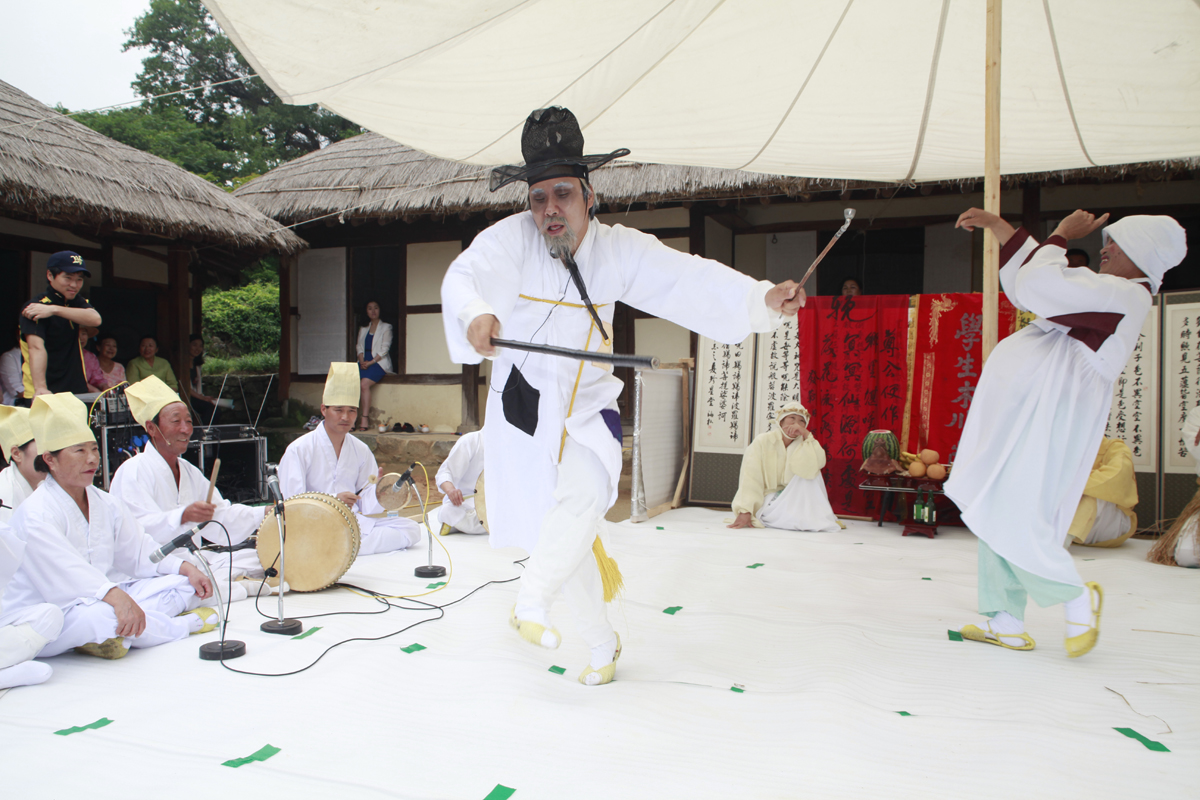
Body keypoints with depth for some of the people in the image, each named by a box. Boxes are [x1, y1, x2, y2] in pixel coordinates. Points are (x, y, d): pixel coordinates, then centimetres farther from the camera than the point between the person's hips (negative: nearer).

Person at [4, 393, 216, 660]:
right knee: (94, 616, -40)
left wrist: (186, 568, -6)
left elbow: (140, 550, 11)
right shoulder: (36, 514, -16)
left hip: (98, 599, 8)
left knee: (183, 585, -2)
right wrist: (116, 596, -48)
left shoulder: (105, 504, 10)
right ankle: (185, 624, -17)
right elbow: (66, 571, -32)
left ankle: (115, 634, -22)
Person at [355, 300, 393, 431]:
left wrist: (371, 362, -14)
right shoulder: (363, 329, 24)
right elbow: (359, 346, 15)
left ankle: (364, 419, -30)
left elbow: (384, 349, -3)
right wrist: (362, 361, -6)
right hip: (364, 362, 4)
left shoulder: (386, 327, 8)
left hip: (379, 362, -4)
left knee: (364, 383, -31)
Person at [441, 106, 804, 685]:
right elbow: (465, 277, -30)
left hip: (587, 408, 1)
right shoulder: (513, 237, -14)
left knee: (582, 498, -29)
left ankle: (531, 601, -6)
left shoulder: (619, 249, -8)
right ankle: (602, 643, 28)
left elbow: (692, 279, -13)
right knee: (564, 540, 7)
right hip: (522, 409, -1)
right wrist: (475, 315, -53)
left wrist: (763, 297, -27)